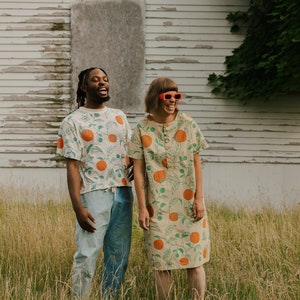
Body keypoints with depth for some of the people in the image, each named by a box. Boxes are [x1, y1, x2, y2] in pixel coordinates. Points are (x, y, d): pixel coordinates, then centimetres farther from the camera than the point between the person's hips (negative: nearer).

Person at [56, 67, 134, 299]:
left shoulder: (119, 117, 16)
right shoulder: (73, 122, 0)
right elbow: (72, 167, -6)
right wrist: (78, 208, -14)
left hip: (123, 193, 5)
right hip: (93, 194, -5)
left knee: (119, 256, 8)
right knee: (87, 255, -7)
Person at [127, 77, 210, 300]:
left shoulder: (188, 125, 0)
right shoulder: (143, 129, -2)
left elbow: (197, 164, 3)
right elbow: (138, 171, -1)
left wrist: (199, 198, -3)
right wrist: (142, 208, -4)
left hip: (187, 204, 0)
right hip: (158, 205, 0)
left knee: (194, 259, 0)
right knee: (162, 261, 4)